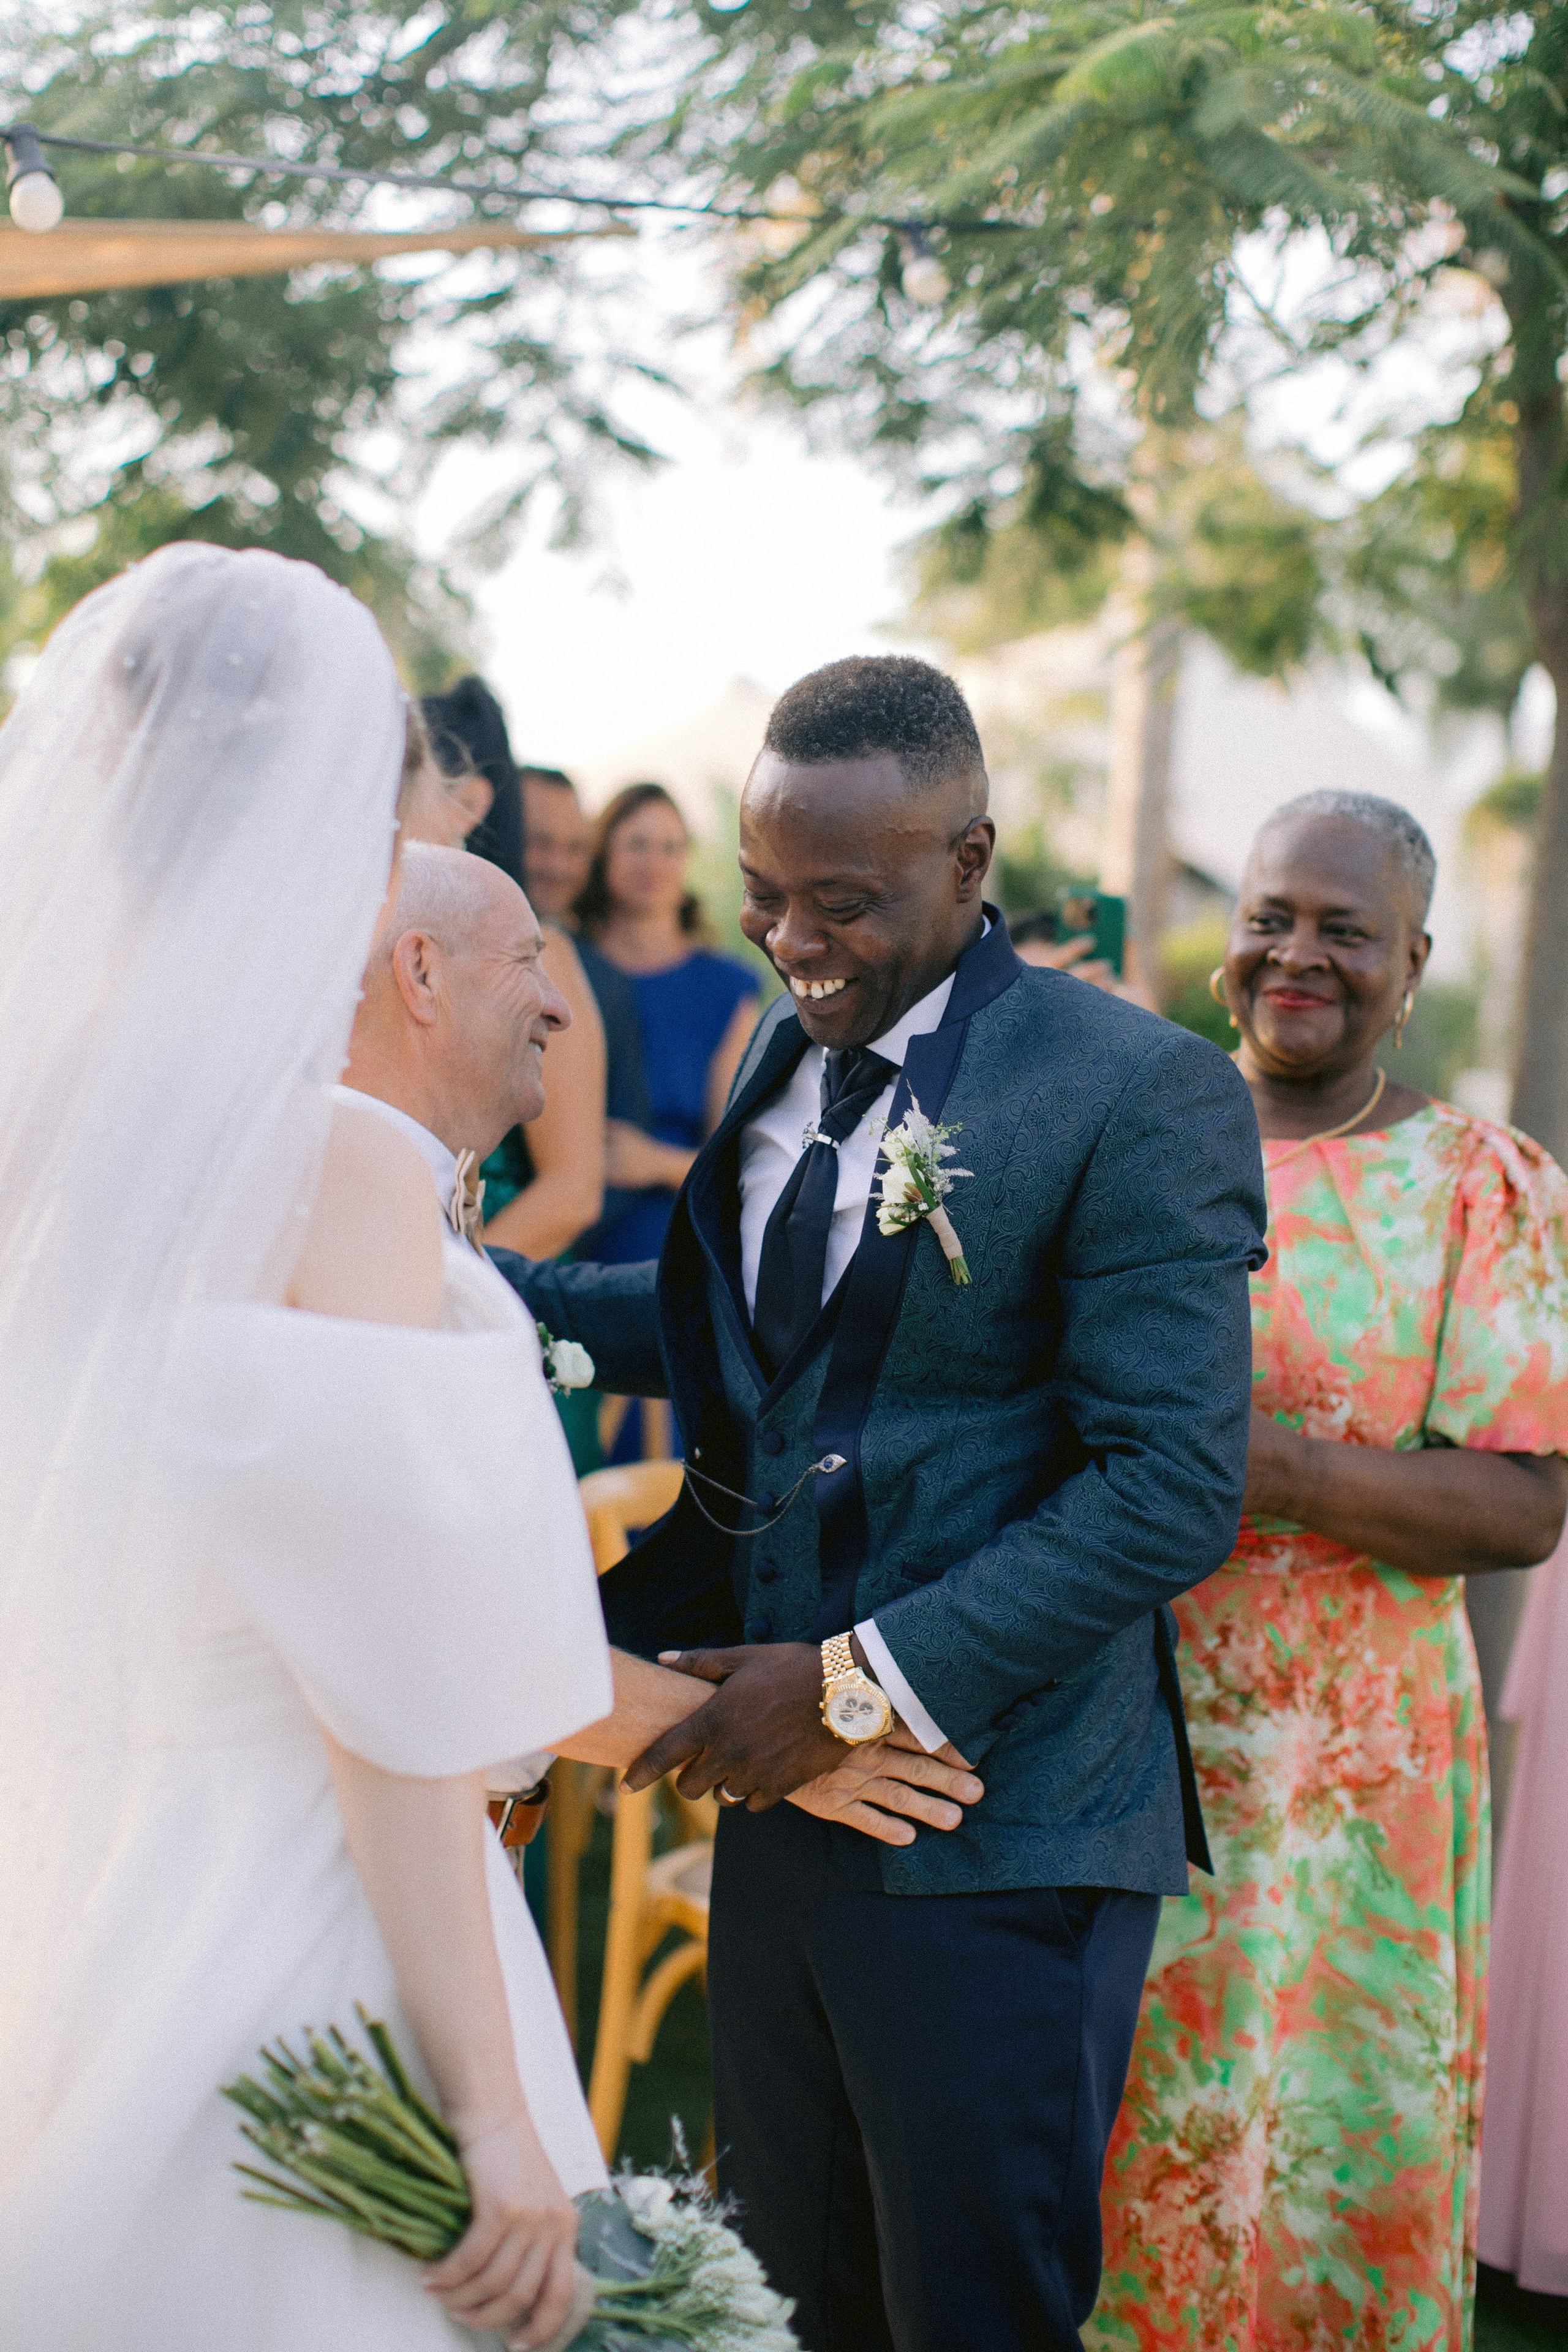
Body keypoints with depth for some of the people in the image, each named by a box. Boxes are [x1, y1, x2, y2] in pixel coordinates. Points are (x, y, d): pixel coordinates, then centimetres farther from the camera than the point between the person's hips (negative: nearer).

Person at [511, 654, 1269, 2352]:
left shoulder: (1141, 1095, -15)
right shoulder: (788, 1048, 9)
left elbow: (1171, 1493, -19)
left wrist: (863, 1683, -21)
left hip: (994, 1848, -7)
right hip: (784, 1800, 7)